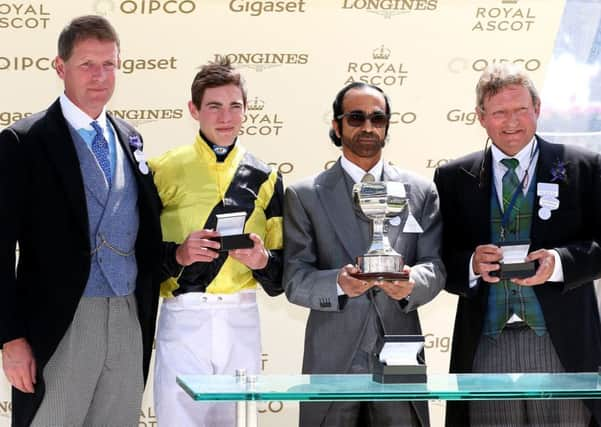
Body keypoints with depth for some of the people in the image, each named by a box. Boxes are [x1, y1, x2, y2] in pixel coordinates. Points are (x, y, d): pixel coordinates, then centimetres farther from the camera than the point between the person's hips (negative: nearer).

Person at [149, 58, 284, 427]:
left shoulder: (264, 179, 10)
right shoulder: (165, 171, 2)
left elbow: (282, 270, 11)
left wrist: (261, 260, -9)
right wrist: (178, 254, -16)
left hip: (242, 319, 3)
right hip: (183, 319, -3)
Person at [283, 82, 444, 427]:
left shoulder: (421, 192, 11)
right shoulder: (304, 195, 4)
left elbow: (435, 266, 3)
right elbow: (295, 279, -2)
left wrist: (412, 282, -19)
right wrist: (339, 284, -22)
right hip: (332, 360, -1)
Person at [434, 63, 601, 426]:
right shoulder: (454, 178, 9)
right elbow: (441, 257, 8)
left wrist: (560, 262, -16)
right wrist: (472, 264, -13)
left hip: (564, 345, -1)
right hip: (485, 345, 1)